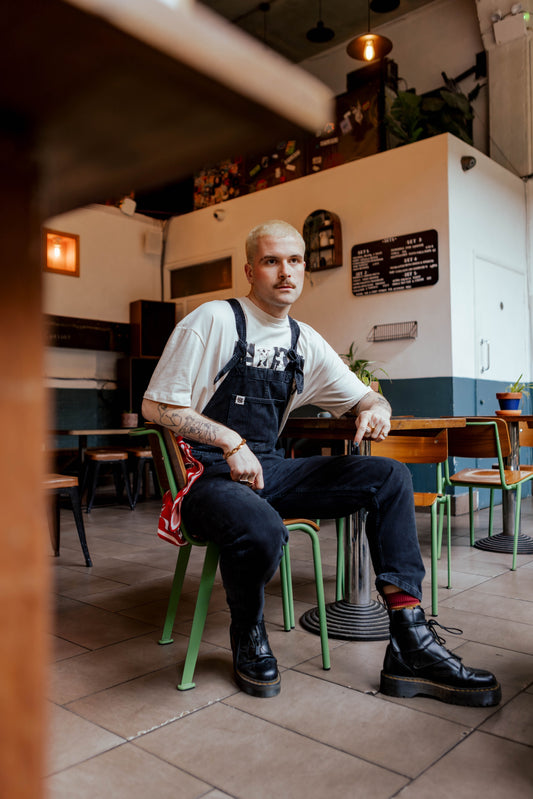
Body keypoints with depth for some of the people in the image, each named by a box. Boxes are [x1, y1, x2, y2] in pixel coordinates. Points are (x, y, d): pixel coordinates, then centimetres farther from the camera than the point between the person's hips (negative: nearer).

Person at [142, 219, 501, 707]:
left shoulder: (304, 342, 12)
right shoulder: (214, 321, -5)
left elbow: (366, 398, 19)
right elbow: (156, 406, -8)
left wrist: (376, 410, -7)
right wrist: (230, 442, -18)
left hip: (268, 470, 6)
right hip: (209, 475, -6)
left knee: (390, 477, -10)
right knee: (261, 530, -39)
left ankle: (410, 646, -12)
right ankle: (248, 635, -2)